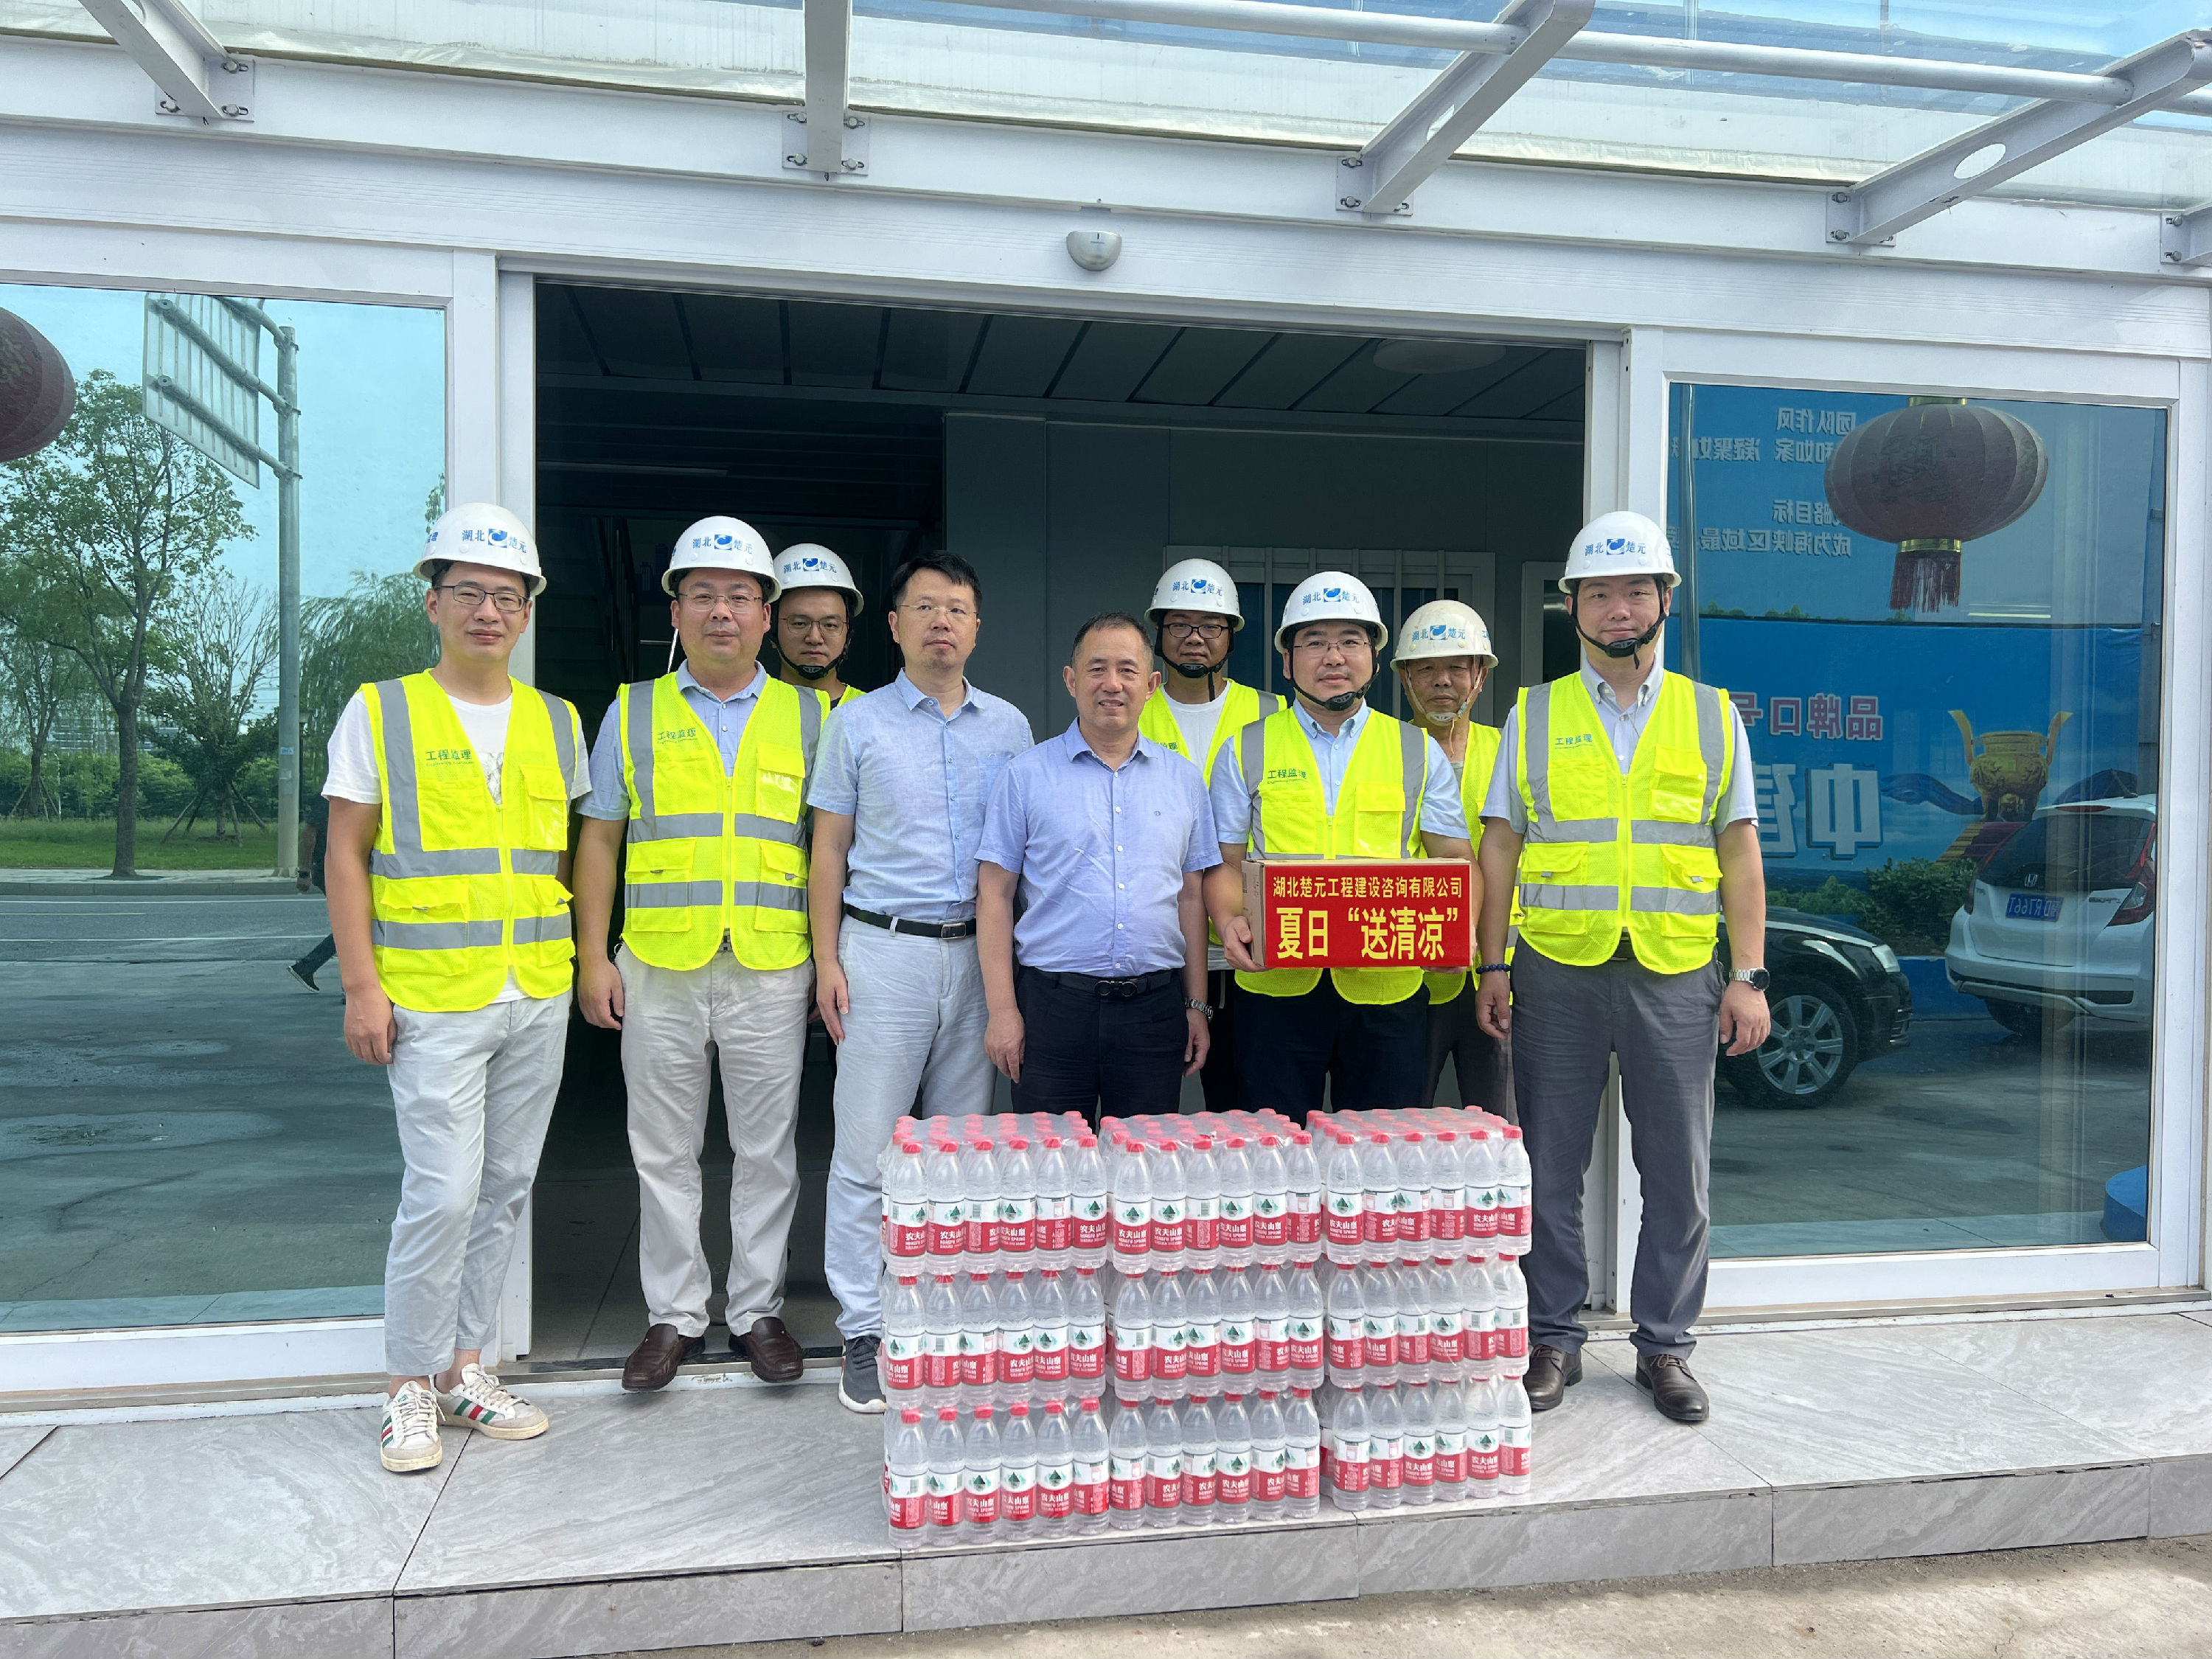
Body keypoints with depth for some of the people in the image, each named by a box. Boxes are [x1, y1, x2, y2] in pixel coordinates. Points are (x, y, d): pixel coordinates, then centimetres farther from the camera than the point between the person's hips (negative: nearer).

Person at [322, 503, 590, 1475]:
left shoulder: (556, 723, 10)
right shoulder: (380, 713, 0)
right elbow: (347, 856, -1)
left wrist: (577, 962, 11)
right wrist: (361, 985, -7)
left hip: (538, 1000, 4)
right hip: (434, 1001, -4)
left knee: (504, 1189, 10)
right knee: (443, 1193, -6)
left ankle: (464, 1367, 24)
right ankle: (410, 1387, 12)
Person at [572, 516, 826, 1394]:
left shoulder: (809, 716, 7)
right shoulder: (633, 711, 8)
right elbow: (599, 838, 7)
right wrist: (592, 955, 0)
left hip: (771, 969, 0)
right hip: (657, 968, 1)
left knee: (767, 1150, 8)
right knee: (664, 1154, 9)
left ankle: (758, 1310, 23)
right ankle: (674, 1314, 23)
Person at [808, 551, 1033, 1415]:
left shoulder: (1008, 725, 10)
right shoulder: (856, 723, 4)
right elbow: (830, 850, 4)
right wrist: (827, 960, -4)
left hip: (978, 954, 2)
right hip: (884, 950, -2)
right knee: (866, 1150, -1)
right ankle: (863, 1332, 9)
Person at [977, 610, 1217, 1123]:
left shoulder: (1183, 779, 10)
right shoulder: (1027, 774, 2)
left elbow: (1191, 898, 13)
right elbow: (994, 895, 0)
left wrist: (1196, 1005, 9)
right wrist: (1002, 1009, -6)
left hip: (1155, 1006, 2)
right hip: (1054, 1001, -2)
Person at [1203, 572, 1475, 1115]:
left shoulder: (1419, 752, 11)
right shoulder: (1247, 751, 9)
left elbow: (1456, 862, 9)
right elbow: (1225, 863, 8)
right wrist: (1229, 923, -12)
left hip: (1387, 988, 1)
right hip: (1275, 985, 0)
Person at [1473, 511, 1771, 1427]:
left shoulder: (1712, 715, 9)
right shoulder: (1533, 714, 6)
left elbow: (1739, 855, 7)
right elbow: (1499, 847, 6)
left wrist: (1750, 977, 0)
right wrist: (1491, 966, -1)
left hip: (1676, 974, 1)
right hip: (1557, 972, 0)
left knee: (1678, 1172, 7)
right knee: (1550, 1169, 6)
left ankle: (1664, 1345, 23)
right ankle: (1553, 1340, 21)